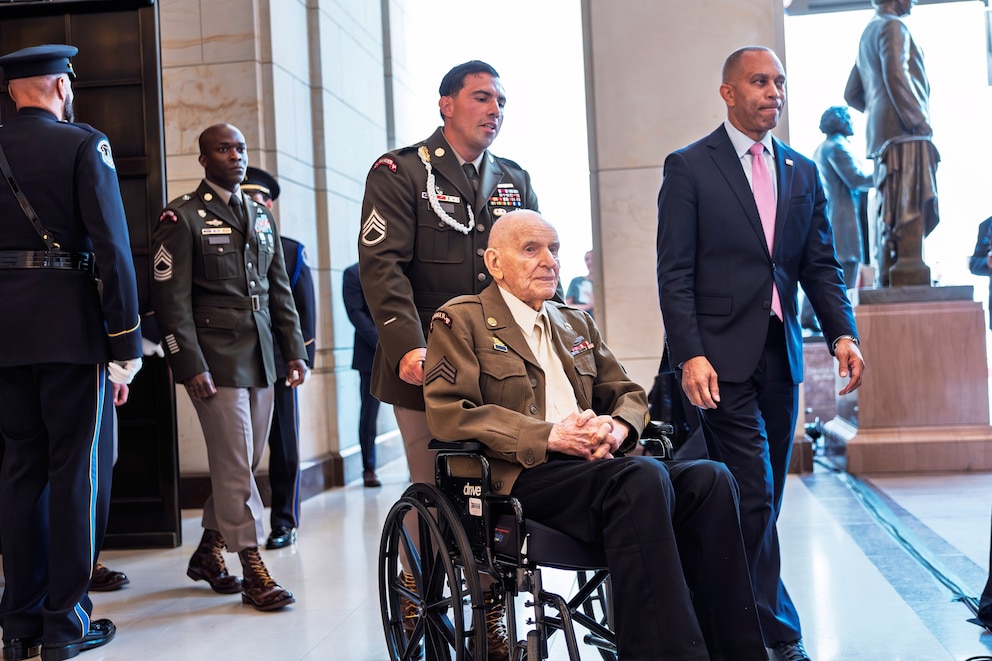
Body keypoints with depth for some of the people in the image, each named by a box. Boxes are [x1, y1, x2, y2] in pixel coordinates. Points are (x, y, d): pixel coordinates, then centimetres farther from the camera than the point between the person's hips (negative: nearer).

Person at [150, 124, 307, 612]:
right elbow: (171, 299, -8)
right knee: (234, 463, -4)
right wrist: (190, 365, -14)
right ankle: (252, 570, 5)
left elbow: (280, 290, 18)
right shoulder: (181, 217, -2)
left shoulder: (262, 216, 17)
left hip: (261, 356, 6)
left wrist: (294, 349, 10)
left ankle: (208, 551, 28)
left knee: (245, 461, 10)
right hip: (216, 360, -6)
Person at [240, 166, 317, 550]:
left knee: (284, 446, 6)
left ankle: (284, 522, 15)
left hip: (279, 363, 0)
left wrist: (304, 358, -1)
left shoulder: (291, 252, 7)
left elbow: (305, 310, 7)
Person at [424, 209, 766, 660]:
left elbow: (628, 394, 25)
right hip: (519, 477, -6)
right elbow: (448, 412, -7)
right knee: (643, 478, -33)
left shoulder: (577, 323, 28)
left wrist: (617, 426, -2)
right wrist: (549, 436, -16)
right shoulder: (460, 320, 7)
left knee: (708, 479, -20)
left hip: (593, 466, 6)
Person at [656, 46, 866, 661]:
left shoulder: (804, 172, 14)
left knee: (765, 498, 10)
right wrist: (690, 355, -16)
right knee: (753, 497, -7)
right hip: (723, 357, -6)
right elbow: (675, 274, -7)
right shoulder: (689, 167, -1)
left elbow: (821, 266, 12)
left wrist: (843, 334, -3)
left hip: (781, 356, 6)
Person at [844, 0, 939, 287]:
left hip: (881, 134, 9)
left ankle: (889, 283, 7)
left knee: (890, 215, 6)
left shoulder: (869, 32, 25)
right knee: (911, 211, -14)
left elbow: (852, 94, 27)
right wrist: (918, 120, -14)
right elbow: (896, 76, -18)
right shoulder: (892, 26, -3)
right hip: (904, 134, -9)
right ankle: (912, 283, -19)